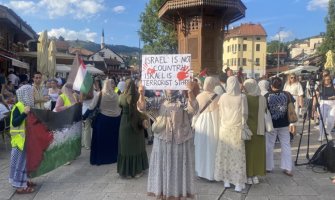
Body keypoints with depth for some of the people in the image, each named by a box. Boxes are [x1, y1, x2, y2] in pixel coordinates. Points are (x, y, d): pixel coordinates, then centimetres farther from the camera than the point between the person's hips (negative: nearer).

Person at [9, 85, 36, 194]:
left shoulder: (27, 106, 10)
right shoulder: (18, 107, -17)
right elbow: (14, 123, -24)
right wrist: (24, 113, -31)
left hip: (27, 138, 9)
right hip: (20, 139, -9)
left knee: (25, 160, 17)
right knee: (20, 161, -2)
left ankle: (23, 180, 29)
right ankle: (20, 186, 4)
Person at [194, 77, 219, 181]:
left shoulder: (199, 96, -3)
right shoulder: (217, 97, -12)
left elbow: (195, 112, 2)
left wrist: (194, 124, 13)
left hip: (201, 124, 3)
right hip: (213, 124, -3)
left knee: (201, 148, 14)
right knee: (212, 149, 7)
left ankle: (201, 171, 25)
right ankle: (211, 173, 15)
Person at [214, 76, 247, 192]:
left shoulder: (223, 97, -3)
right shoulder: (242, 97, -10)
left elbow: (220, 113, 3)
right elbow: (244, 114, -8)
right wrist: (243, 127, 4)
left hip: (224, 129, 2)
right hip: (237, 129, -2)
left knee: (225, 154, 11)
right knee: (238, 156, 4)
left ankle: (226, 181, 20)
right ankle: (238, 183, 8)